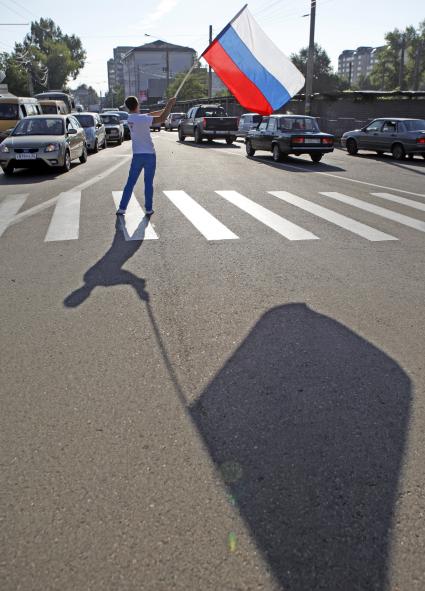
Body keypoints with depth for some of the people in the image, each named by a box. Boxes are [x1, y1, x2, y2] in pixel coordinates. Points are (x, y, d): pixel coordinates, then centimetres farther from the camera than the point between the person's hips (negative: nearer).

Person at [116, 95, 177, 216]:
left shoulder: (130, 118, 6)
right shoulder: (142, 119, -16)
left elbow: (149, 115, 13)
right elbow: (162, 119, -23)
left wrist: (164, 109, 11)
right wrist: (170, 104, -15)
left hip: (137, 155, 5)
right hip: (149, 155, -5)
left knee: (130, 183, 8)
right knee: (148, 183, 5)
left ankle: (122, 209, 7)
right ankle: (148, 209, 9)